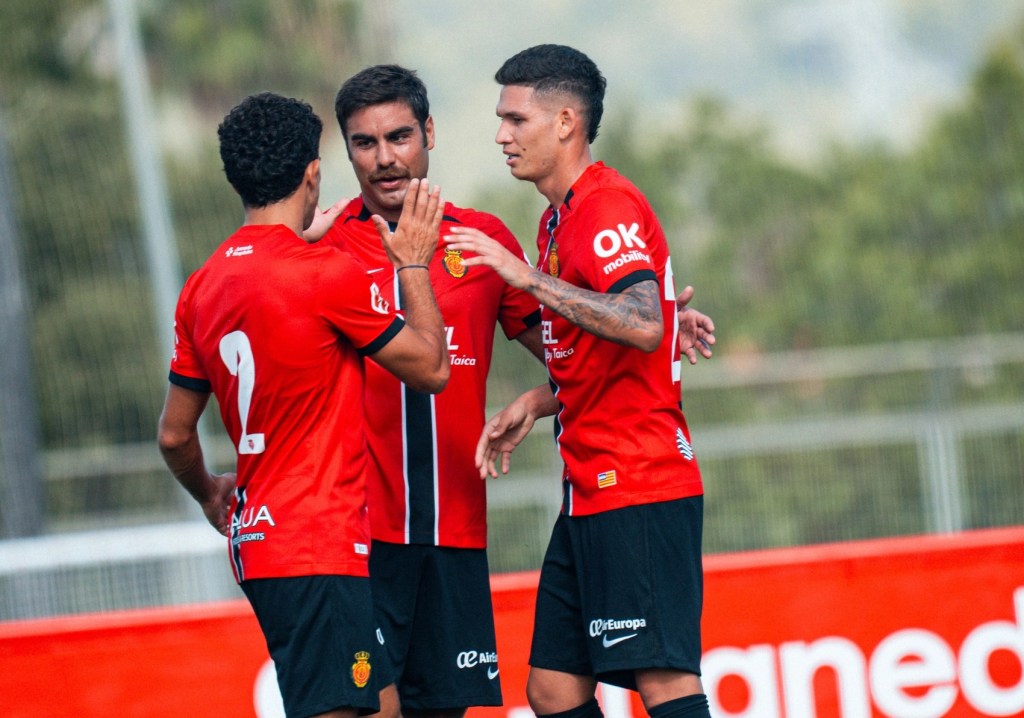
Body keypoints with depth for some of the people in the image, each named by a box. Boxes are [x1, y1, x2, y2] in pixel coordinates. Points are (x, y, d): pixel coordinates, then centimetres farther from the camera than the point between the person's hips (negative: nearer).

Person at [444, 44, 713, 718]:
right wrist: (534, 405, 13)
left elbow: (644, 327, -28)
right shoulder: (561, 217, 20)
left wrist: (530, 277, -27)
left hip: (639, 487, -10)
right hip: (590, 495, 10)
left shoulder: (607, 205, -11)